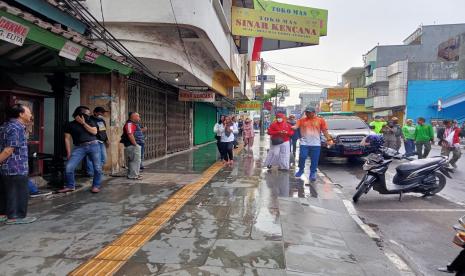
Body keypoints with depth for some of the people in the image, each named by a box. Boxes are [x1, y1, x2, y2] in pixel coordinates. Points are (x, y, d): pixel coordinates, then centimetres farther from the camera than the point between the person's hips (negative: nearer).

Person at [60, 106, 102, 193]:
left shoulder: (90, 122, 11)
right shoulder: (70, 125, 7)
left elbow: (94, 132, -5)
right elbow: (67, 139, 6)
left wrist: (83, 123, -5)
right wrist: (69, 153, 1)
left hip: (93, 146, 1)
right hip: (79, 147, -1)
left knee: (97, 168, -1)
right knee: (69, 167, -8)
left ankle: (96, 186, 15)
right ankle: (70, 186, 12)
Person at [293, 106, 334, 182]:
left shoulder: (320, 120, 4)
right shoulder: (302, 120, 5)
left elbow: (325, 131, 5)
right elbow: (295, 127, -4)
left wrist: (329, 139, -3)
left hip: (316, 144, 0)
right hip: (304, 143, 0)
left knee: (314, 160, 4)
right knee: (302, 157, -5)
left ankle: (313, 173, 17)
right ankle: (301, 170, 18)